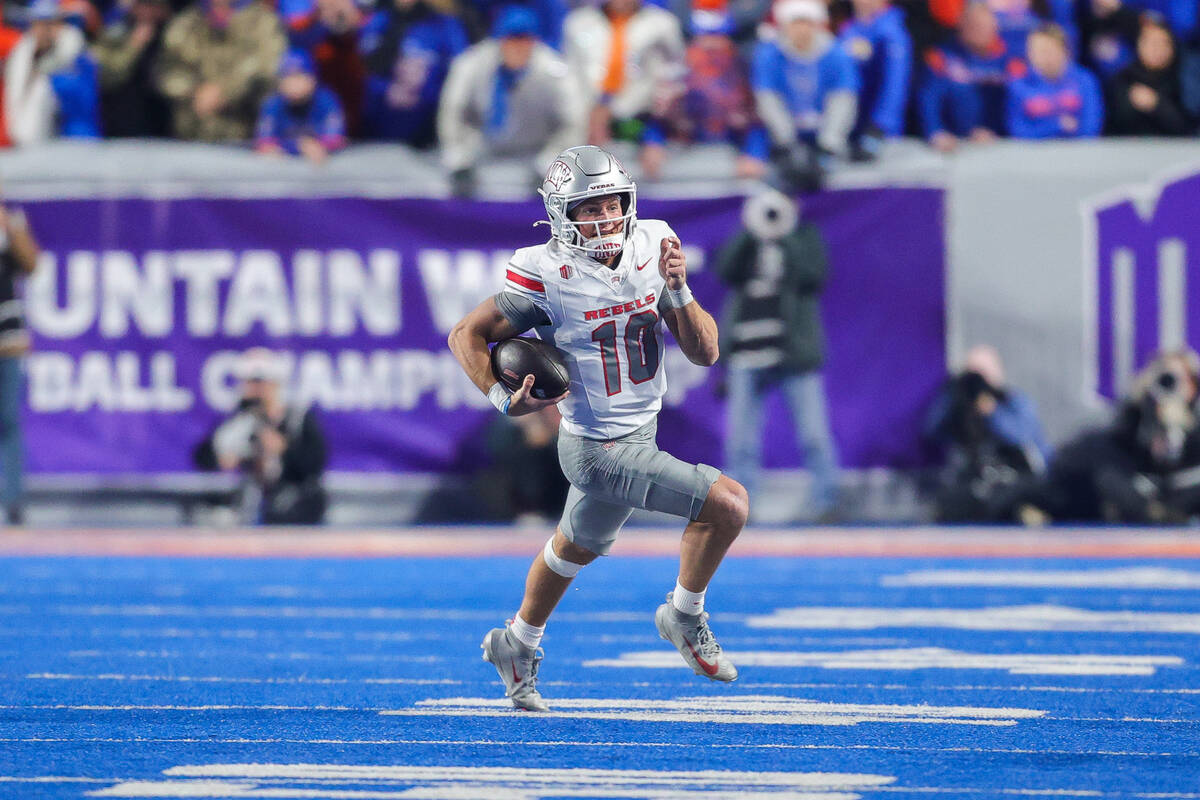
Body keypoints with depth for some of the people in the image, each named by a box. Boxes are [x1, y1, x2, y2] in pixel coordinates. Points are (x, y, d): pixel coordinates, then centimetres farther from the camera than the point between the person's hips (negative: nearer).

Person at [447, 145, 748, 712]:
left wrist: (677, 292, -20)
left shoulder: (651, 249, -6)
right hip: (601, 449, -7)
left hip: (637, 433, 7)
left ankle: (517, 646, 51)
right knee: (728, 505, -17)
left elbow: (705, 353, -4)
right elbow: (466, 335, -10)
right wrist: (504, 399, -24)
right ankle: (685, 619, 5)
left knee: (576, 548, 28)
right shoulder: (550, 278, -21)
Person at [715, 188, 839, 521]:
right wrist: (750, 231, -12)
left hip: (795, 351, -2)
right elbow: (724, 270, -4)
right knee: (741, 435, 4)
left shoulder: (805, 237, 8)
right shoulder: (745, 241, 14)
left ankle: (825, 501, 3)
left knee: (813, 432, -4)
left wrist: (785, 238, -13)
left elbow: (815, 275, -8)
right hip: (749, 353, 2)